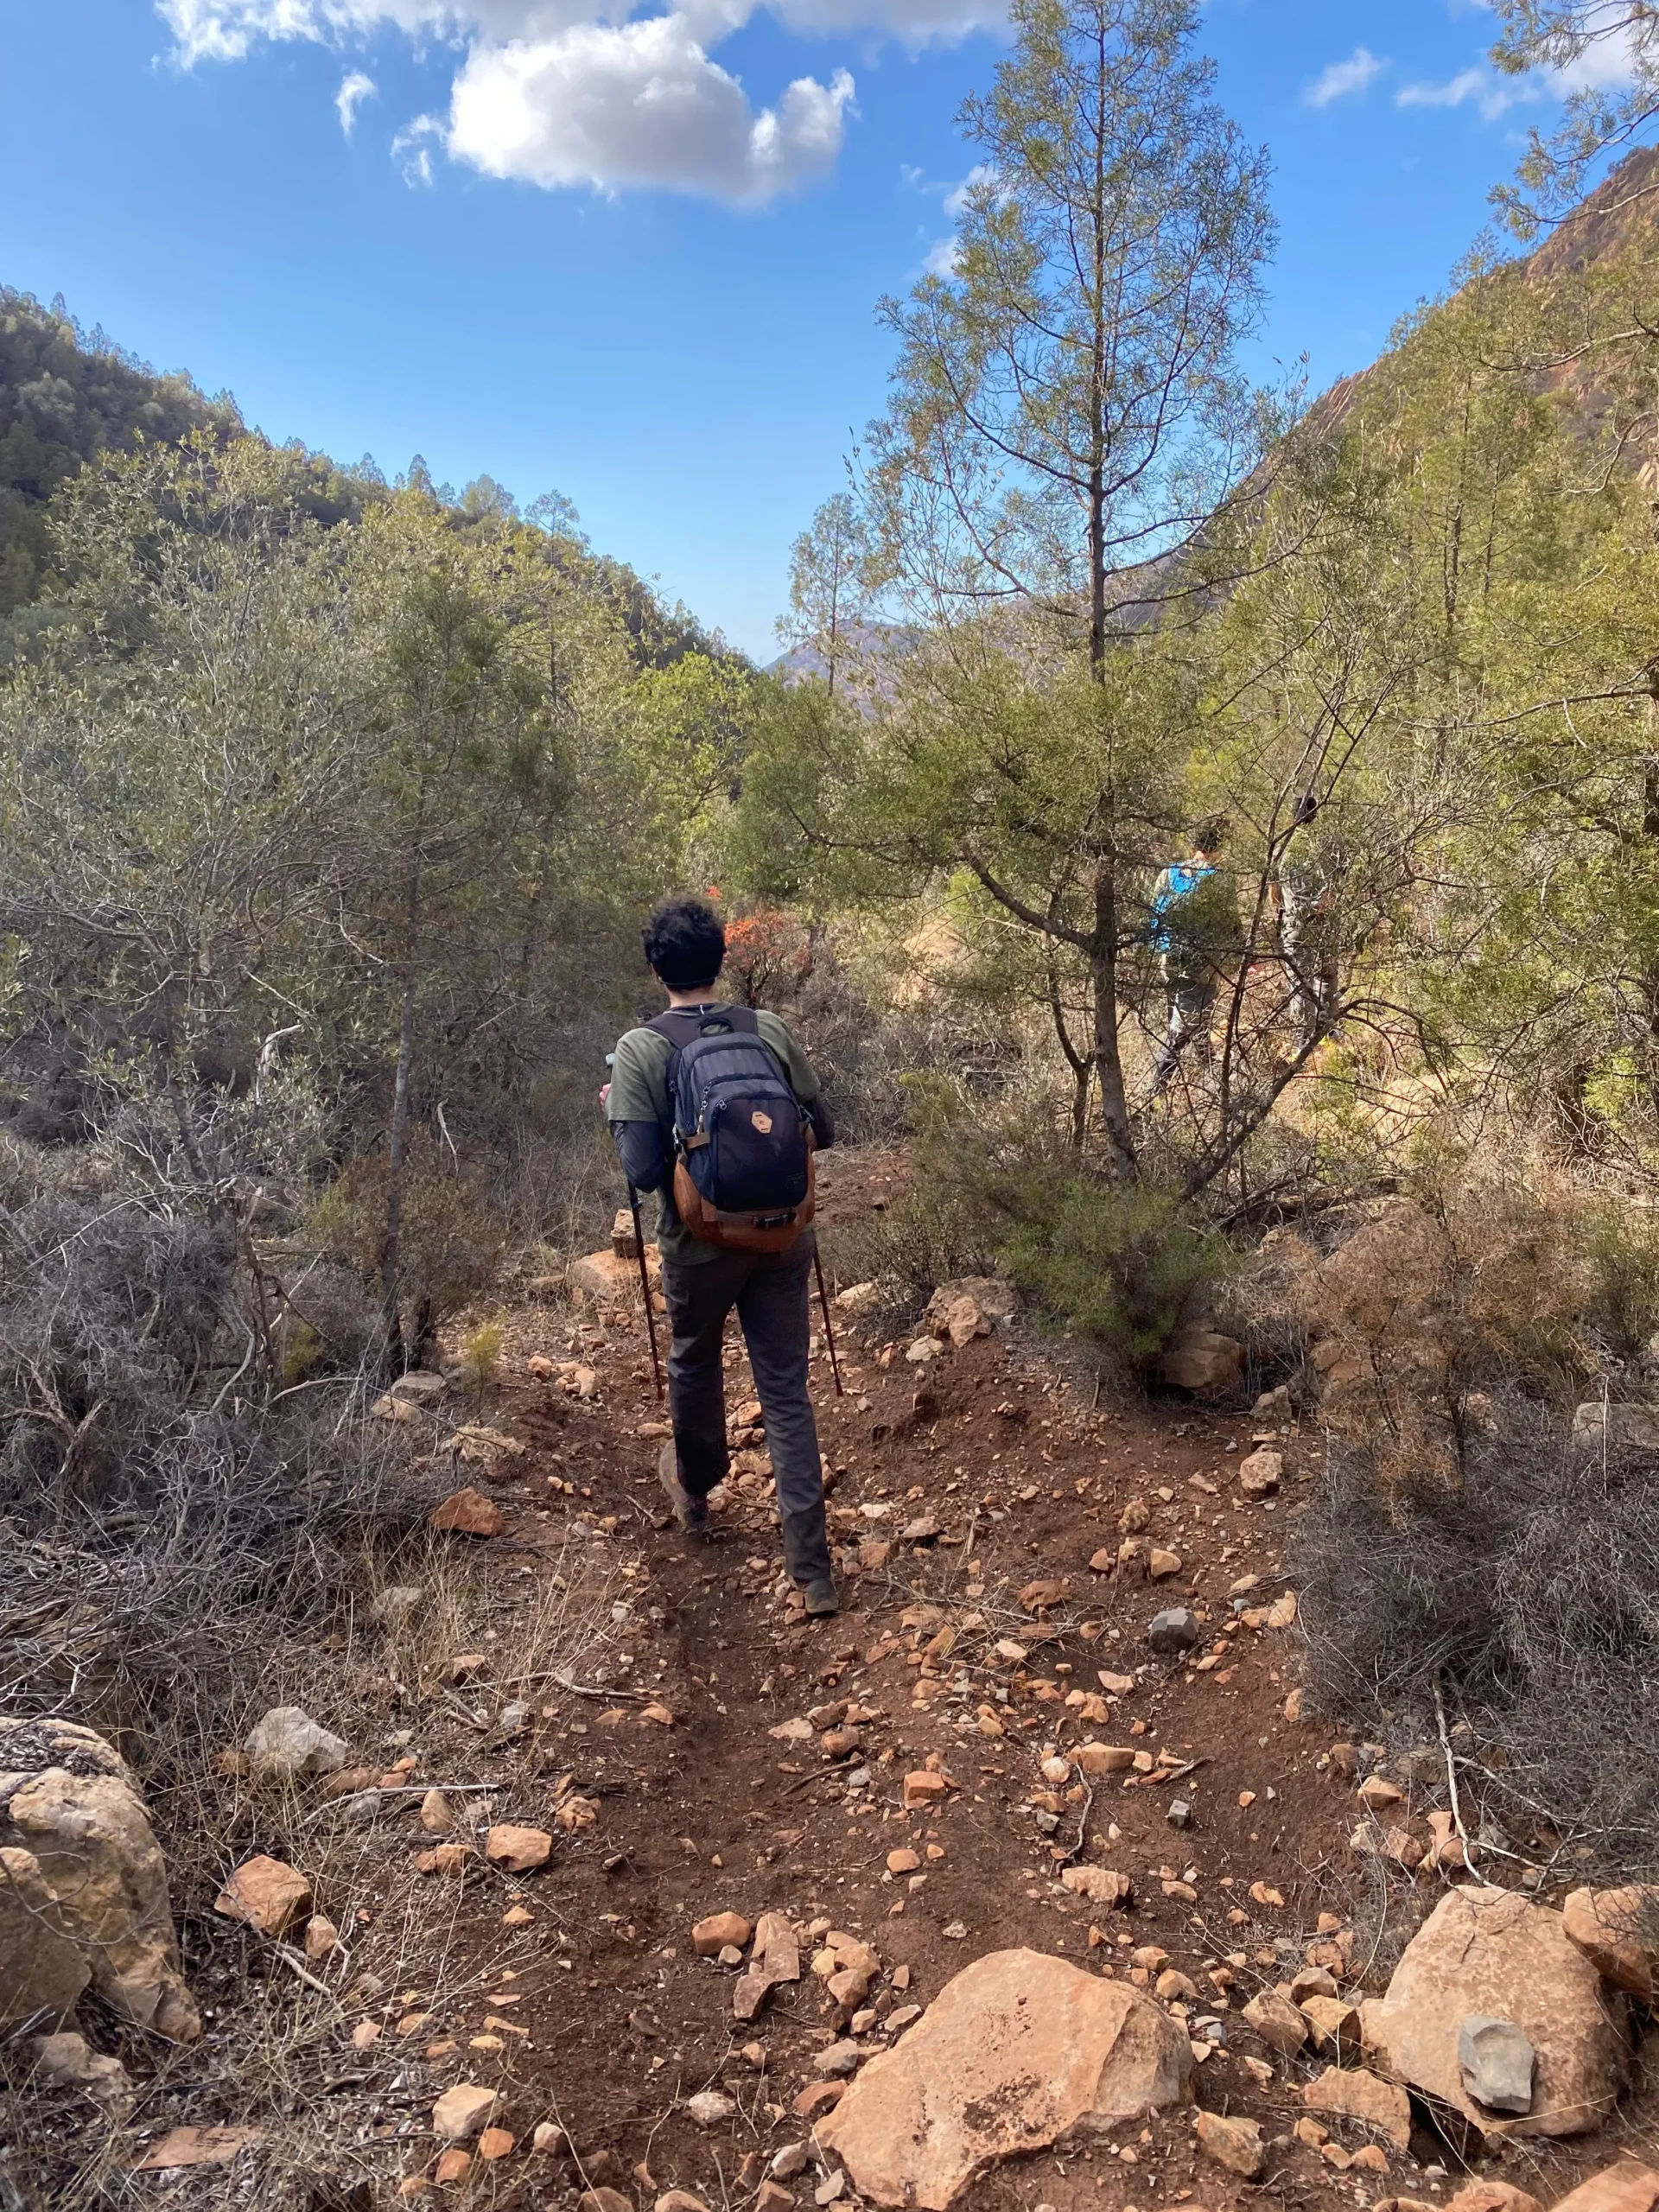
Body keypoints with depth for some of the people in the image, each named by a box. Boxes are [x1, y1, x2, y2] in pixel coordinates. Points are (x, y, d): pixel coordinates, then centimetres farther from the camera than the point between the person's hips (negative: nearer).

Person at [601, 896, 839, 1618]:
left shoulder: (639, 1051, -13)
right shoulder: (770, 1030, -5)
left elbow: (643, 1172, -18)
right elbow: (823, 1131, 0)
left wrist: (616, 1112, 0)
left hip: (701, 1246, -1)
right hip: (781, 1239, 2)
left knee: (694, 1368, 25)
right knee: (786, 1393, 7)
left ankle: (695, 1492, 50)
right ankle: (811, 1567, 6)